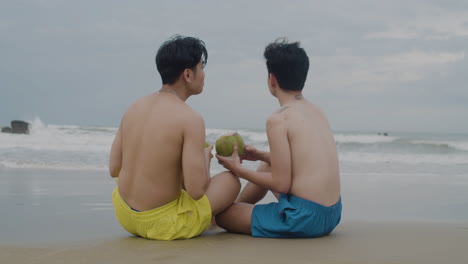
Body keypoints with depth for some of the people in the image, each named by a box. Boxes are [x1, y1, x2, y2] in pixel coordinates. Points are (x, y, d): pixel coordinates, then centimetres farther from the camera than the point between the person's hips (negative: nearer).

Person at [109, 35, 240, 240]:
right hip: (161, 224, -7)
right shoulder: (190, 119, -19)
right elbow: (197, 190, -22)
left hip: (124, 215, 7)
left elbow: (114, 168, 6)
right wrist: (206, 157, -1)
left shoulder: (134, 108, 1)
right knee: (231, 181, 12)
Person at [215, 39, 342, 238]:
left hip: (303, 218, -9)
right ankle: (235, 205, 48)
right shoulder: (317, 112, 8)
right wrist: (261, 156, 24)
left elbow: (281, 184, -16)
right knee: (266, 167, 33)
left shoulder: (279, 119, -16)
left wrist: (239, 170, -2)